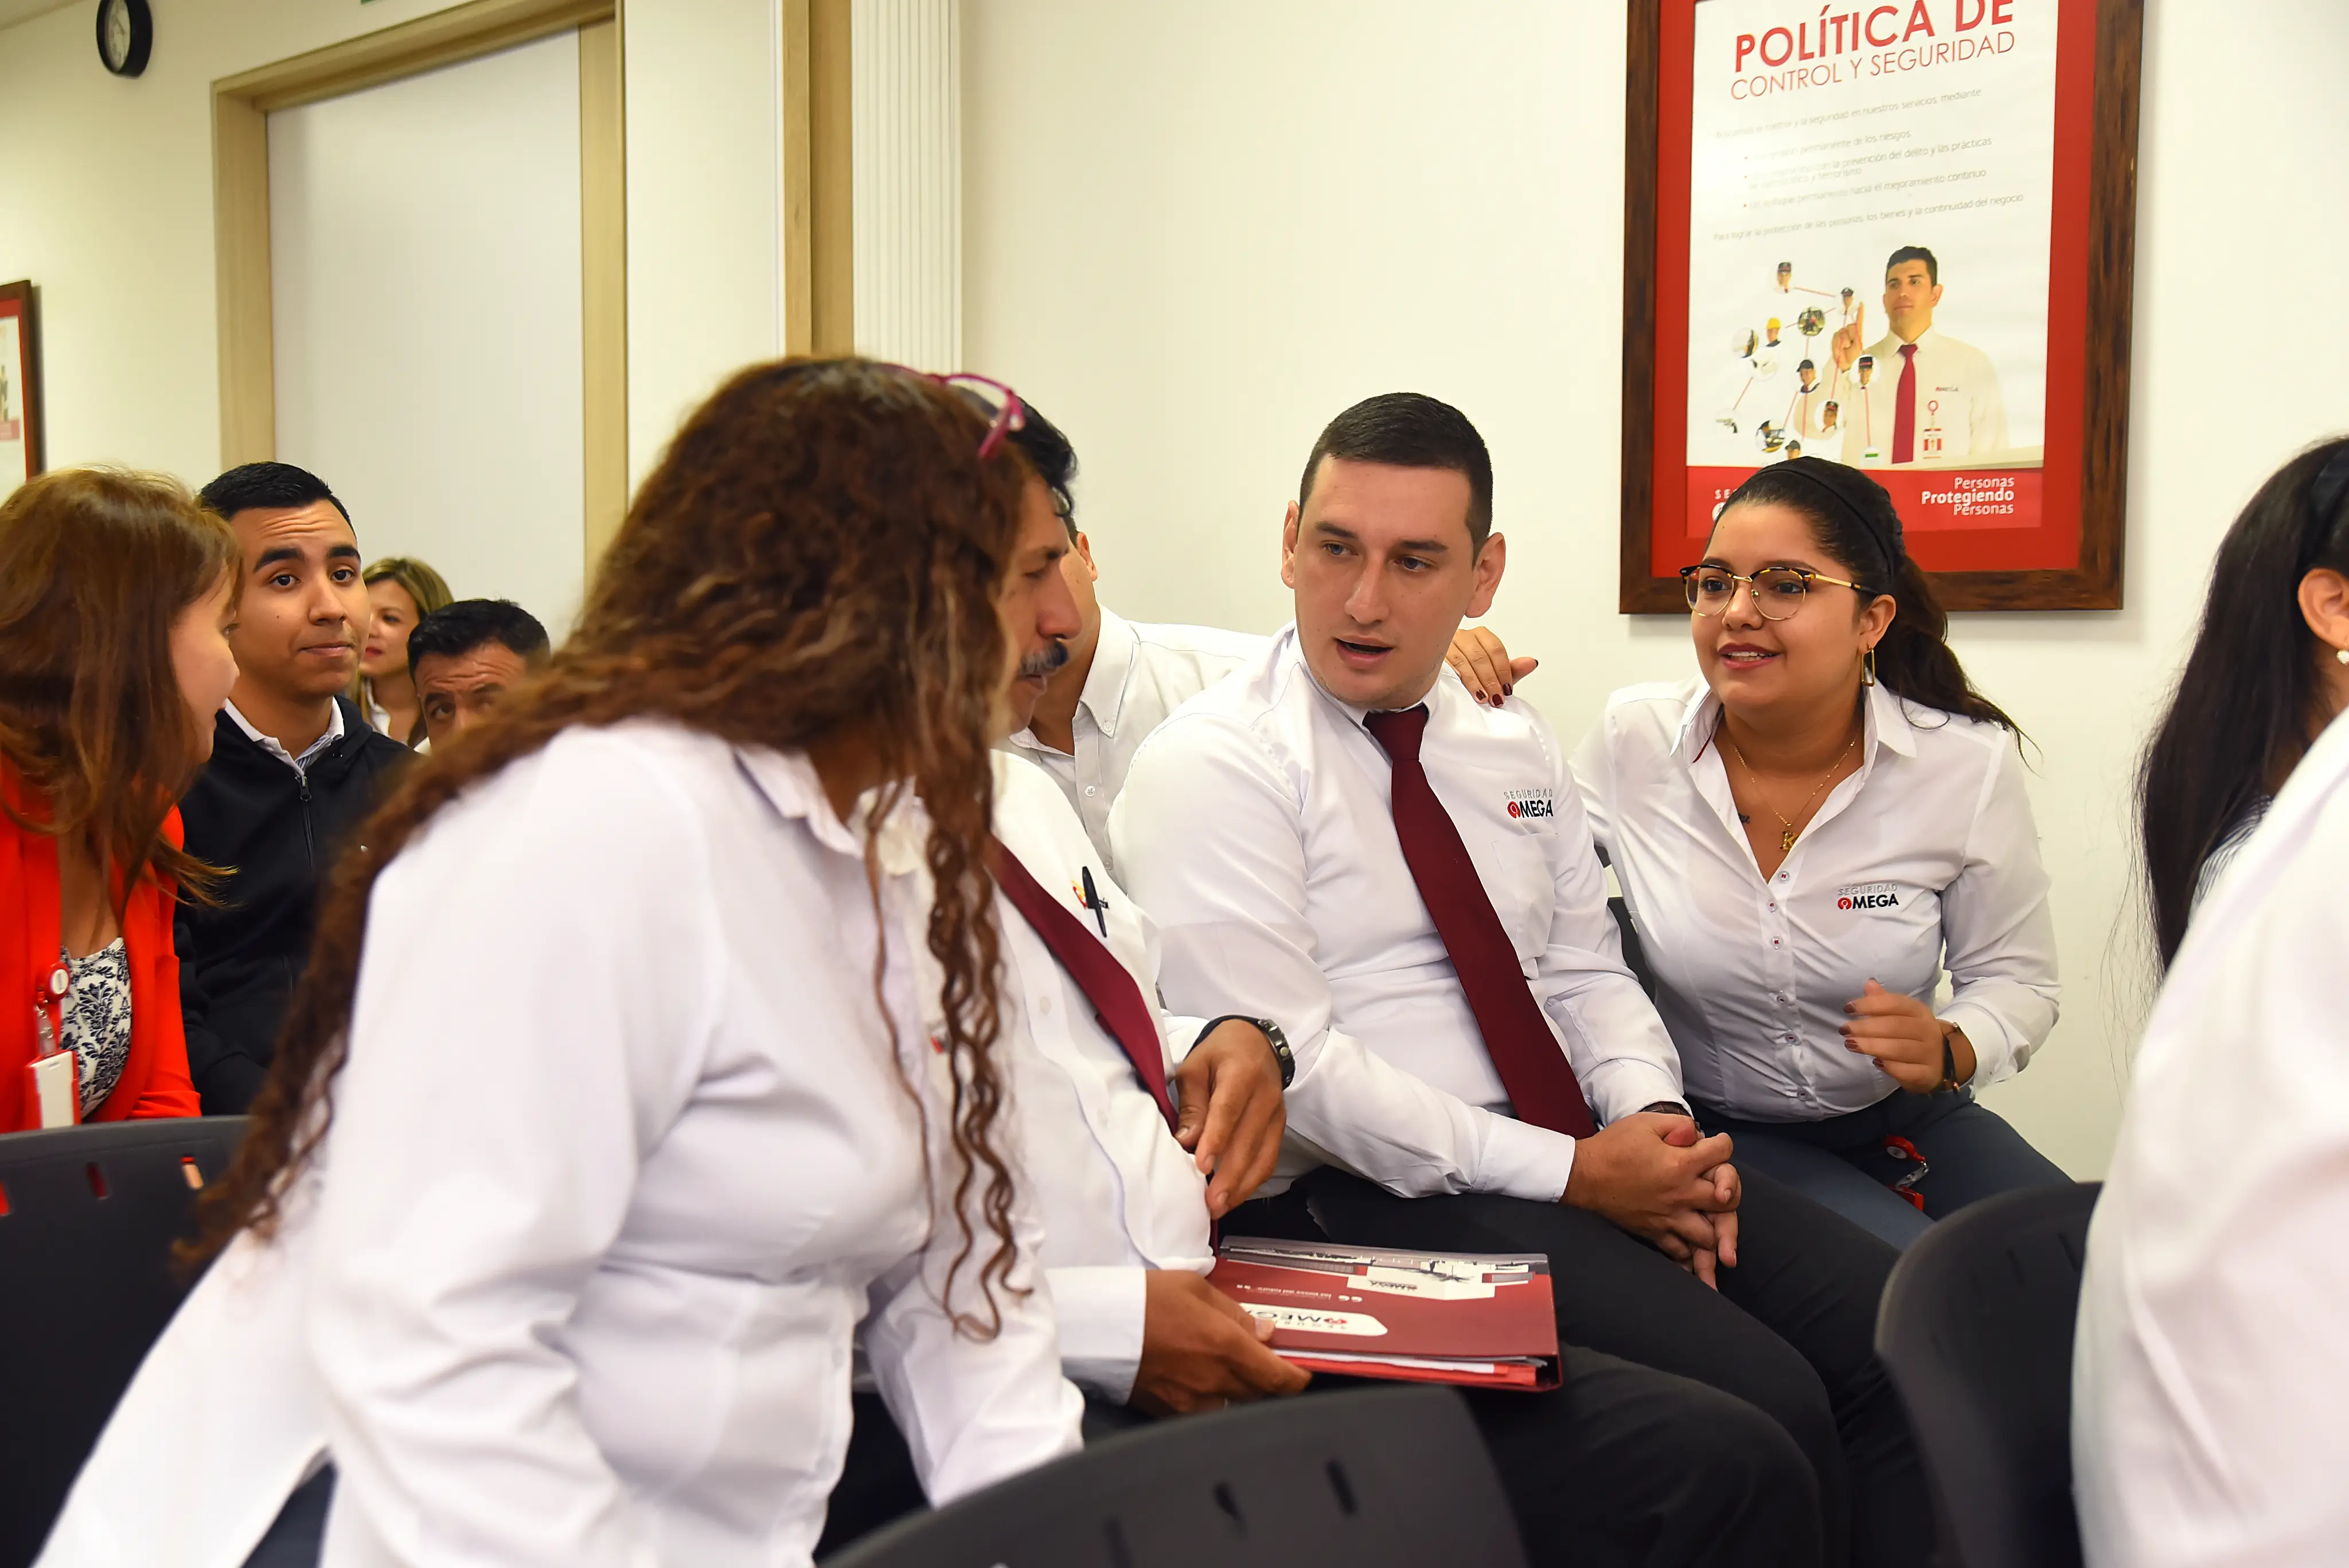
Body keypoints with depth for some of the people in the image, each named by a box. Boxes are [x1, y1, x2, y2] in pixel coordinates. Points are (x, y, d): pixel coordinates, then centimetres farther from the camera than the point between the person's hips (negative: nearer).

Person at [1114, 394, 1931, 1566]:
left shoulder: (1515, 747, 16)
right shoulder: (1210, 768, -8)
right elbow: (1285, 1065, -16)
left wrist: (1653, 1115, -4)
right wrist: (1572, 1173, -16)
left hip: (1597, 1156, 7)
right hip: (1386, 1200, -7)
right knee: (1764, 1406, -23)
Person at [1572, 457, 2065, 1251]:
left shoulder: (1969, 763, -8)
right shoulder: (1635, 738, -7)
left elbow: (2016, 980, 2)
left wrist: (1949, 1050, -21)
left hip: (1907, 1122, 2)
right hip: (1716, 1134, -2)